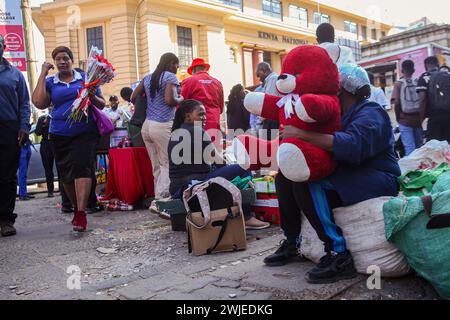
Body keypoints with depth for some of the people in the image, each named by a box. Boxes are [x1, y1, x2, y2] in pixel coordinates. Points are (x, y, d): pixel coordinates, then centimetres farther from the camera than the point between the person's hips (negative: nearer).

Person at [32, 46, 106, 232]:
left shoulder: (85, 78, 8)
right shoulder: (50, 82, 11)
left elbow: (102, 104, 10)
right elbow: (39, 103, -7)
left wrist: (92, 96, -13)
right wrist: (43, 74, -1)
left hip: (85, 132, -3)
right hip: (59, 134, 3)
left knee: (82, 167, -18)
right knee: (66, 174, 10)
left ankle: (81, 214, -21)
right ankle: (76, 207, 29)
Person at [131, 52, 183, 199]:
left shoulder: (148, 78, 17)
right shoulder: (170, 77, -3)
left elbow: (133, 97, 16)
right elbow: (169, 100, -16)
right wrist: (180, 99, 3)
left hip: (147, 125, 7)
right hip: (163, 126, -7)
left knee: (156, 166, 8)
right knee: (167, 165, -2)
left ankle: (158, 197, 8)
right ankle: (161, 197, -7)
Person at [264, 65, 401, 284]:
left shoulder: (370, 114, -13)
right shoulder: (342, 115, 18)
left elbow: (352, 145, -33)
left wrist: (303, 134, -33)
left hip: (374, 179, -9)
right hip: (346, 175, 10)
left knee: (306, 186, -32)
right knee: (285, 178, 3)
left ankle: (339, 254, -26)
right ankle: (292, 243, 6)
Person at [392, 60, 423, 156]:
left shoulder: (399, 84, -3)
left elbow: (396, 103, -10)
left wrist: (398, 118, 3)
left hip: (405, 119, -2)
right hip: (418, 118, 3)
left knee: (409, 147, -5)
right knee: (419, 146, 14)